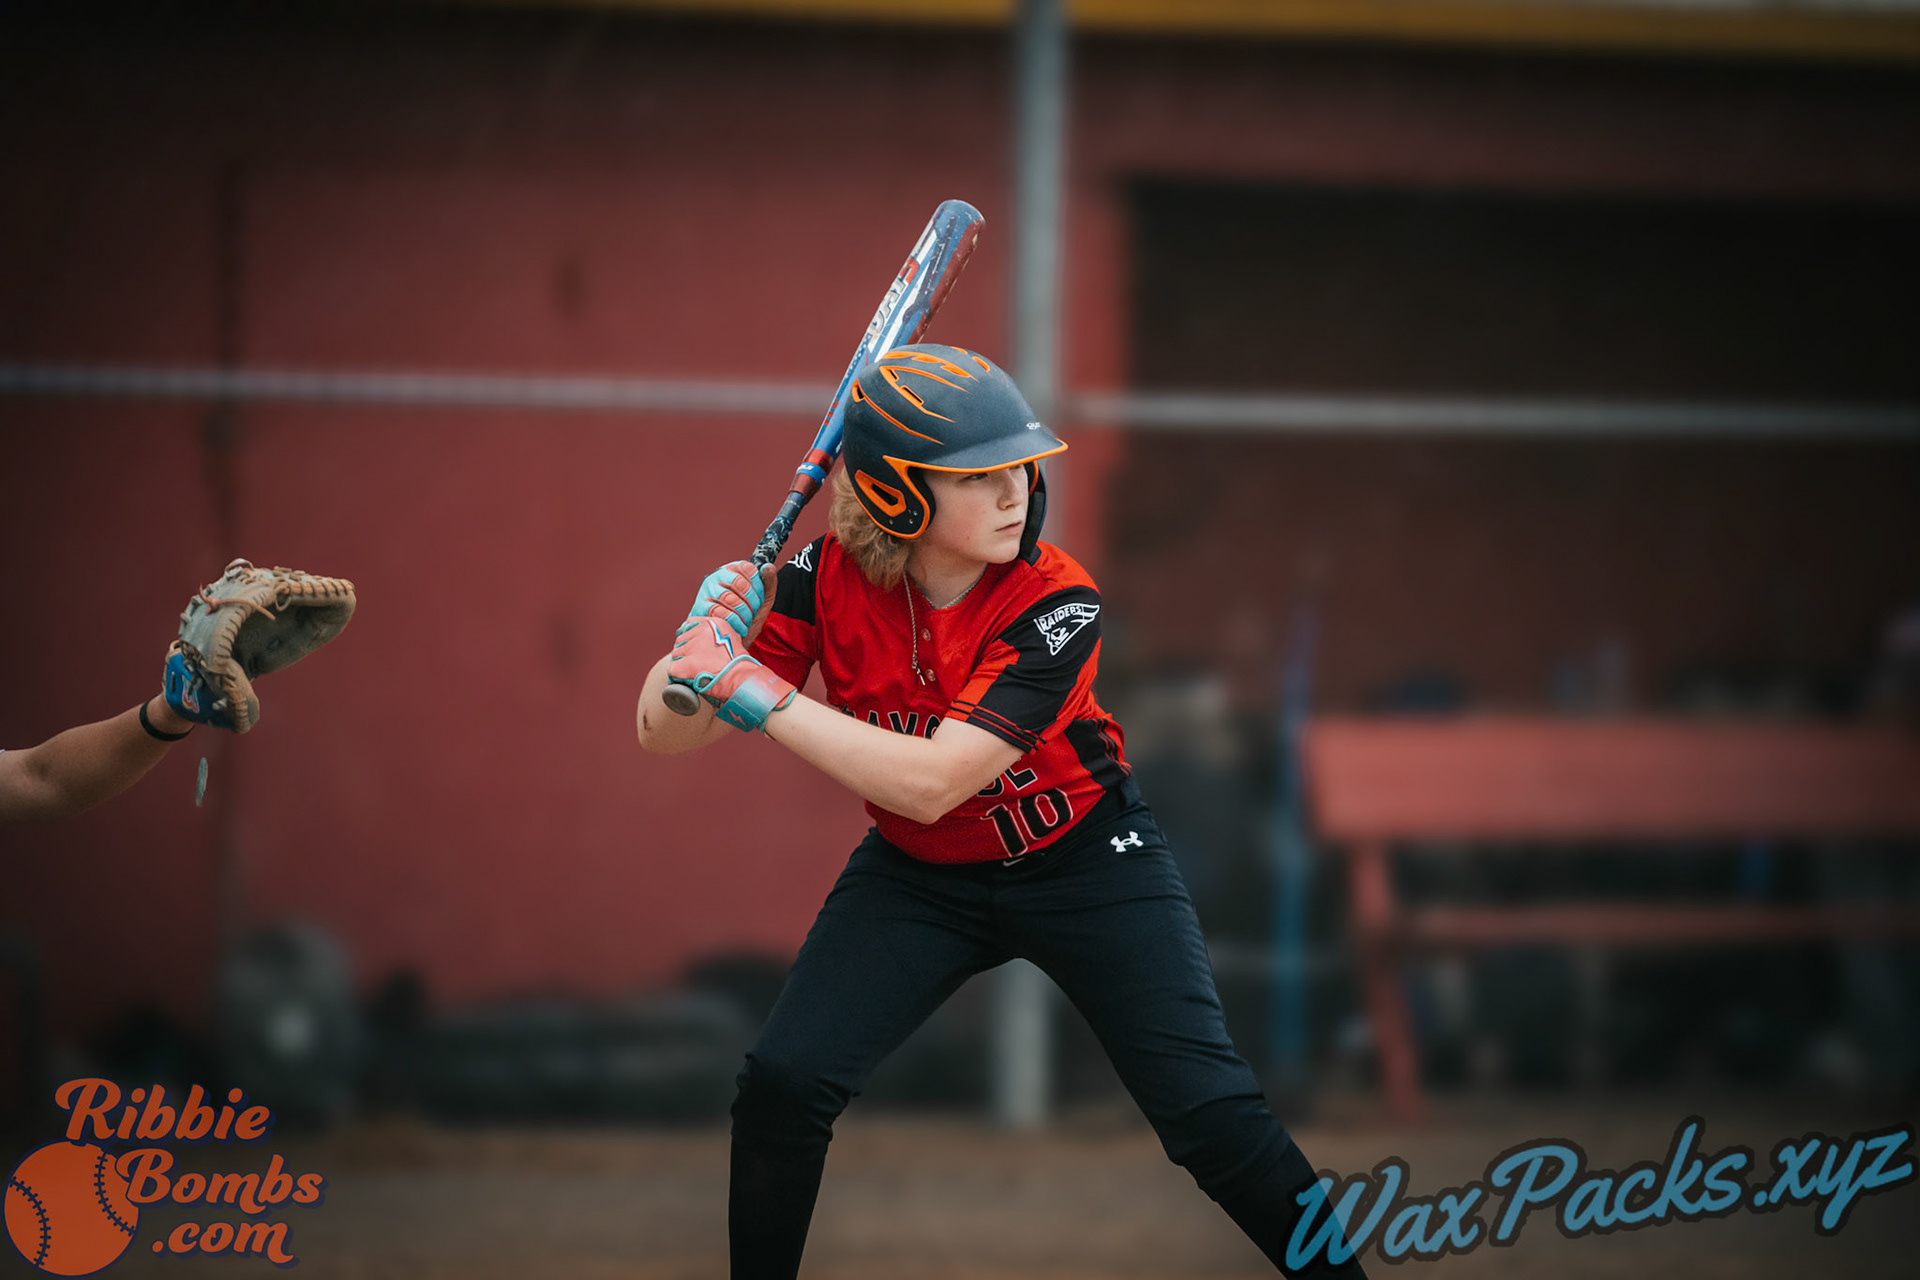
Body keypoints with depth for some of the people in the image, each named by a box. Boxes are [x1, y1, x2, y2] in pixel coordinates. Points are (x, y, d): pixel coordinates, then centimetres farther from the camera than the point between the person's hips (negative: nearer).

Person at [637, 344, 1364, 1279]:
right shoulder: (828, 579, -18)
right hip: (917, 877, 3)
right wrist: (699, 646, -39)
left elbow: (932, 781, -35)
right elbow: (667, 737, -17)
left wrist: (755, 693, -37)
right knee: (782, 1084, -14)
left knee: (1210, 1115, -13)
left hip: (1083, 866, -2)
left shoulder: (1055, 605, -27)